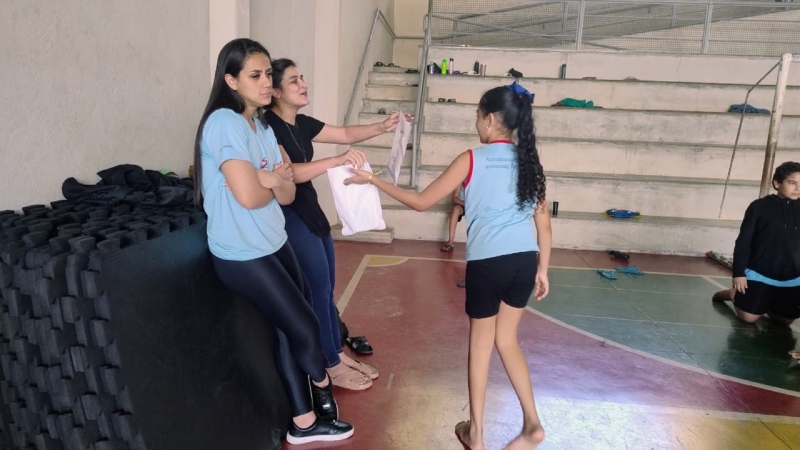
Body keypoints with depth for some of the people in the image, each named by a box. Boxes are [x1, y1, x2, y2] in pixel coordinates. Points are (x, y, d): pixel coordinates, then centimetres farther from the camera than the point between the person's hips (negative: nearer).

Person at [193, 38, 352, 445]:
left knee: (289, 331, 13)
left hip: (274, 245, 8)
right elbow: (249, 195, -26)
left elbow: (288, 194, 7)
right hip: (242, 256, -8)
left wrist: (276, 179, -15)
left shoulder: (263, 128, 9)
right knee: (305, 329, 2)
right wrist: (273, 185, -5)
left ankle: (304, 422, 27)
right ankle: (323, 388, 34)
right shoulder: (224, 122, -19)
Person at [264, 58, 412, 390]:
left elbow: (345, 134, 12)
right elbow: (289, 173, -30)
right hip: (288, 215, -9)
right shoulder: (268, 125, -17)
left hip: (309, 209, 9)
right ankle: (330, 367, 12)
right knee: (318, 288, -3)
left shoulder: (302, 123, 10)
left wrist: (382, 127, -3)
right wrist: (338, 161, -40)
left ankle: (338, 354, 28)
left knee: (326, 286, 14)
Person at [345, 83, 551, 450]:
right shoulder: (528, 160, 8)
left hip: (487, 262, -4)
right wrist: (542, 270, 19)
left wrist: (373, 180, 6)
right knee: (506, 339, 21)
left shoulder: (472, 160, -5)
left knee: (481, 341, 14)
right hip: (525, 260, 4)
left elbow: (421, 202, -2)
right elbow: (543, 222, 10)